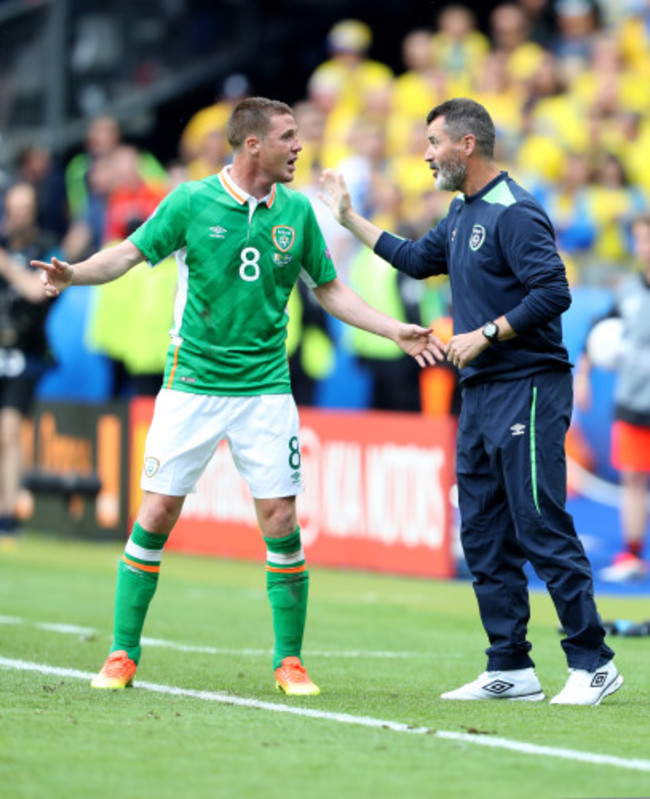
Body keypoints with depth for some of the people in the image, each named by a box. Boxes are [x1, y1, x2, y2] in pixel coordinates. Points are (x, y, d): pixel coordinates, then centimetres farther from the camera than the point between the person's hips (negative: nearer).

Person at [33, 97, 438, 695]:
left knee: (281, 522, -4)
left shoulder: (296, 212, 4)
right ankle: (123, 655, 9)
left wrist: (396, 331, 9)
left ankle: (289, 662, 8)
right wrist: (73, 274, -20)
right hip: (192, 384, -2)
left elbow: (329, 288, 15)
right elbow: (130, 253, -2)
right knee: (156, 516, -3)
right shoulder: (191, 202, -5)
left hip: (265, 388, 2)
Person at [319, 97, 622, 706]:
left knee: (541, 529, -10)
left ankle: (592, 662, -5)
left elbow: (554, 291, -21)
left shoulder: (514, 213, -14)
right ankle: (510, 669, 13)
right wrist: (349, 217, 32)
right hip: (479, 393, 10)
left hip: (527, 389, -10)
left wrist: (486, 334, -19)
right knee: (483, 535, 8)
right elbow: (417, 259, 31)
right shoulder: (462, 213, 16)